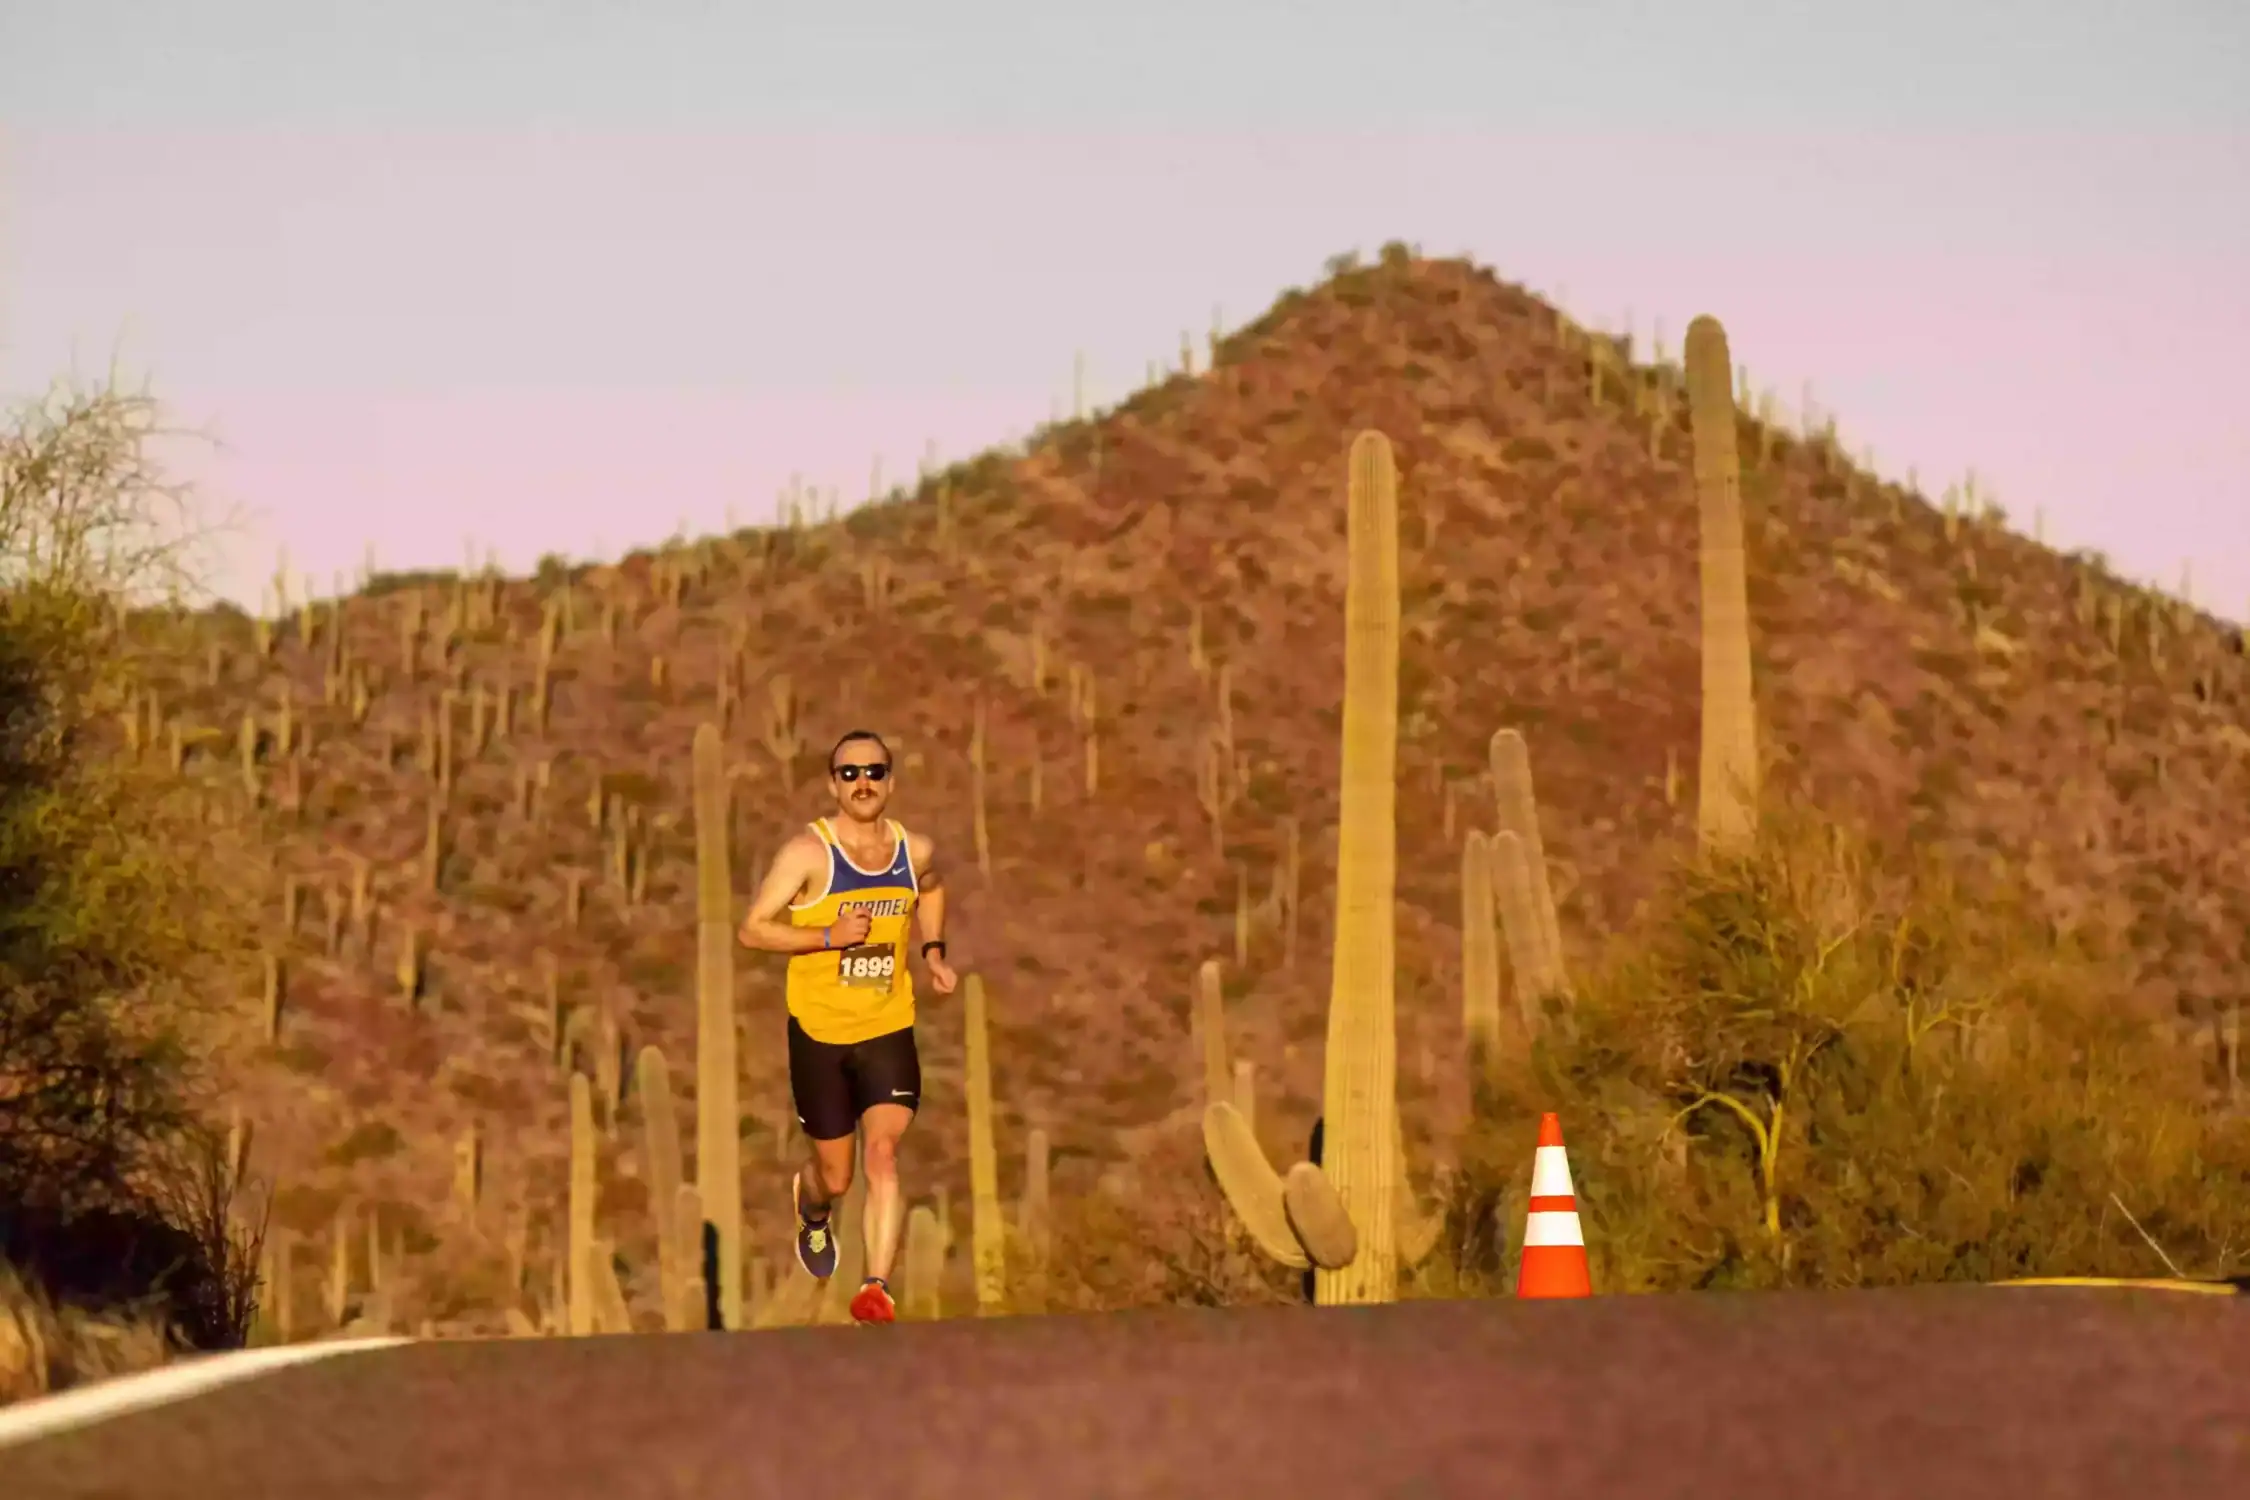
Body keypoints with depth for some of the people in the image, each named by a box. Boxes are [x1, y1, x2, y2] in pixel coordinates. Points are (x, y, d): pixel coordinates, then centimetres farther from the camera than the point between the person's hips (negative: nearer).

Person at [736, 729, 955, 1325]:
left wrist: (934, 951, 11)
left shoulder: (916, 851, 1)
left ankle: (876, 1290, -18)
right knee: (835, 1175, 10)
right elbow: (753, 929, -14)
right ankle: (809, 1208, 47)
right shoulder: (808, 852, -13)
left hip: (889, 1030, 2)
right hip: (819, 1032, -2)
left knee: (883, 1152, -17)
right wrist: (830, 936, -25)